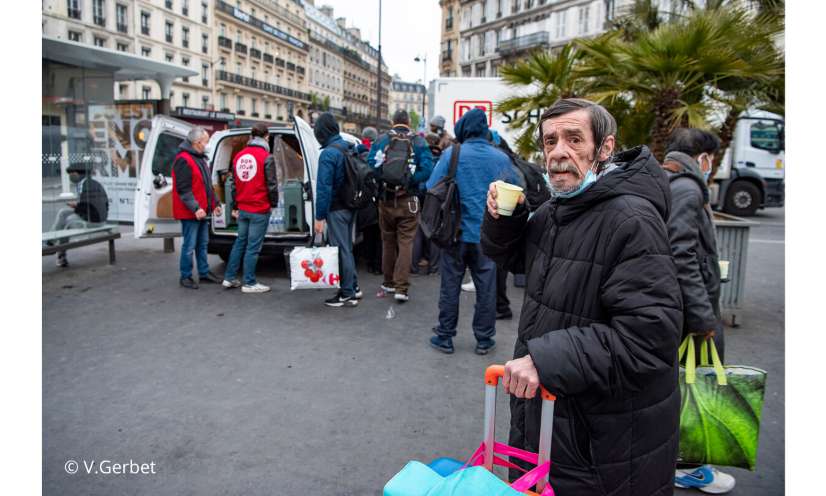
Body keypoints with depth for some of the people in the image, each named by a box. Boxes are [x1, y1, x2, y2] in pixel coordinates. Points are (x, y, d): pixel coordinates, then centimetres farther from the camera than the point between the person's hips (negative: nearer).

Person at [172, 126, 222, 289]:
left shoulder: (200, 158, 16)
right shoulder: (183, 160, -15)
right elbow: (183, 189, -21)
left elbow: (207, 185, 22)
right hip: (190, 212, -9)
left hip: (202, 211, 9)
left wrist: (214, 204, 17)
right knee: (189, 245, -2)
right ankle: (185, 276, 9)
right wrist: (195, 208, -25)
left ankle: (204, 272, 25)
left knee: (202, 244, 16)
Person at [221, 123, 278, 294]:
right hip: (260, 210, -6)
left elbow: (234, 183, 14)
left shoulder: (239, 156, 9)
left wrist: (234, 207, 20)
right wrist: (273, 203, 4)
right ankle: (249, 283, 8)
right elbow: (272, 184, -12)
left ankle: (229, 278, 22)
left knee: (240, 241, 19)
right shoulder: (266, 157, -11)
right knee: (253, 246, 0)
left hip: (242, 208, 6)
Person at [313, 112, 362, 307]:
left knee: (341, 249, -1)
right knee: (346, 247, 19)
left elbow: (324, 188, -21)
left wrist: (319, 217, -18)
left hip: (336, 209, -9)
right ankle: (353, 287, 29)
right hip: (351, 206, 9)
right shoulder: (348, 147, 9)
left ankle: (348, 294, 7)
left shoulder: (328, 154, -18)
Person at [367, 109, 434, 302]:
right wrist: (410, 181, -6)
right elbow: (426, 170, -13)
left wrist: (383, 180, 4)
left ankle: (389, 282, 25)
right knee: (405, 243, 1)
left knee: (388, 241, 15)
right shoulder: (419, 142, -2)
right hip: (408, 201, -2)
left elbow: (370, 165, -8)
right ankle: (401, 287, -5)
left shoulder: (381, 140, 2)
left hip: (385, 199, 2)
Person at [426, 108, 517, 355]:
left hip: (456, 231, -1)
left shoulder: (451, 154, -7)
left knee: (450, 285, 10)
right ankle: (484, 339, 19)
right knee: (486, 287, 10)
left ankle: (445, 336, 18)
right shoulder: (501, 158, -1)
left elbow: (432, 189, -8)